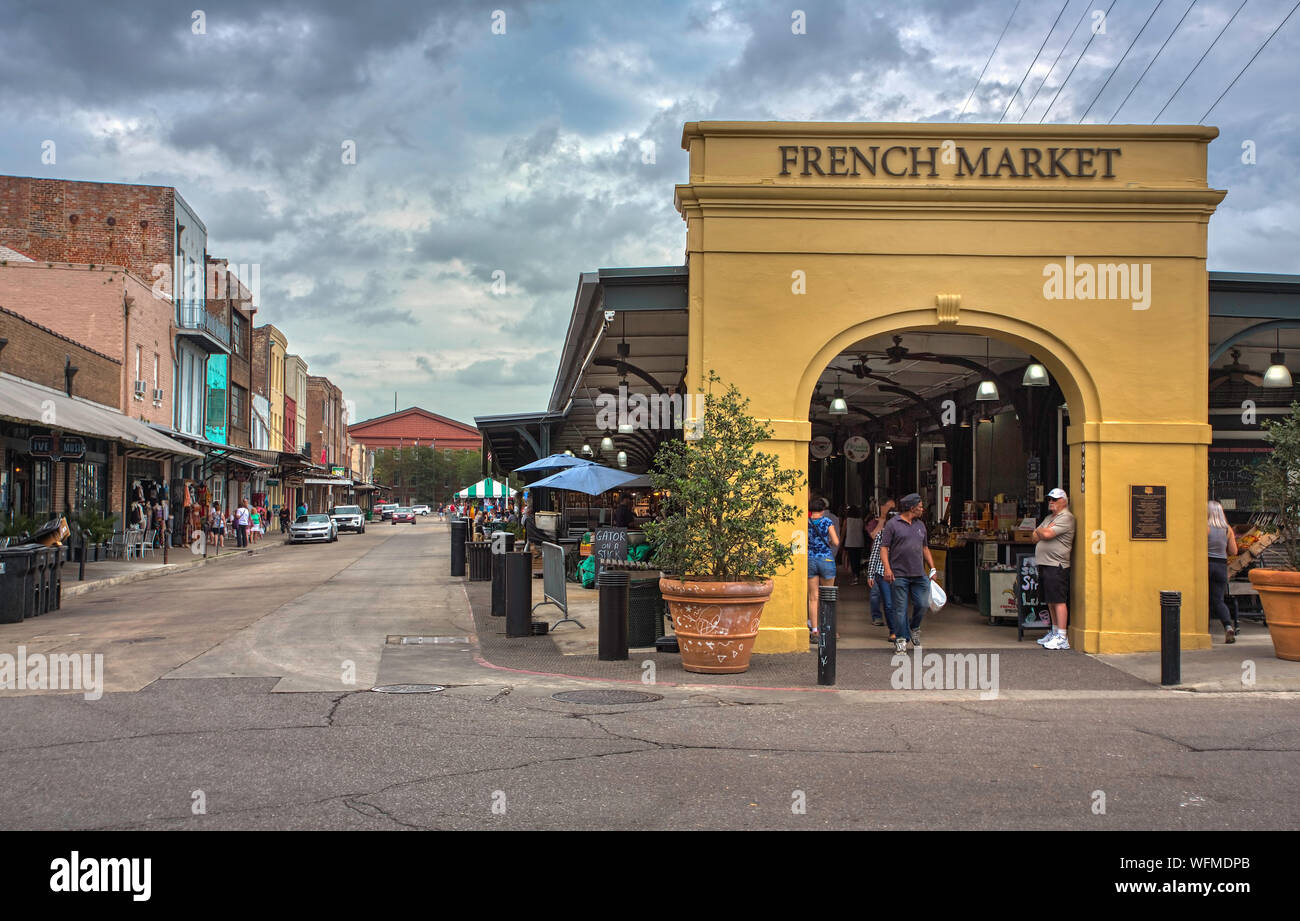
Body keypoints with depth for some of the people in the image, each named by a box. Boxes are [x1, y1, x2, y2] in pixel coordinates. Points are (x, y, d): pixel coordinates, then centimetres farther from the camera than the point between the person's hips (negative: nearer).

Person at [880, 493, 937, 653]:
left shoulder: (920, 525, 17)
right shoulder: (893, 525, -2)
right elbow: (884, 548, -4)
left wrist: (932, 568, 17)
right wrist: (887, 568, -16)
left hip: (919, 574, 5)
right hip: (899, 575, -5)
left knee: (922, 604, -1)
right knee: (900, 609, -2)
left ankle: (914, 628, 26)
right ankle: (901, 640, 6)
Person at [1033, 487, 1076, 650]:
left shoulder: (1066, 518, -7)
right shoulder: (1049, 518, 23)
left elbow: (1047, 534, -18)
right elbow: (1035, 538, 16)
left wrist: (1039, 530, 3)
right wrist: (1042, 532, -4)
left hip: (1056, 565, -9)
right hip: (1044, 564, 9)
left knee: (1058, 601, -10)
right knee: (1050, 601, 14)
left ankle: (1062, 638, -11)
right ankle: (1054, 632, 22)